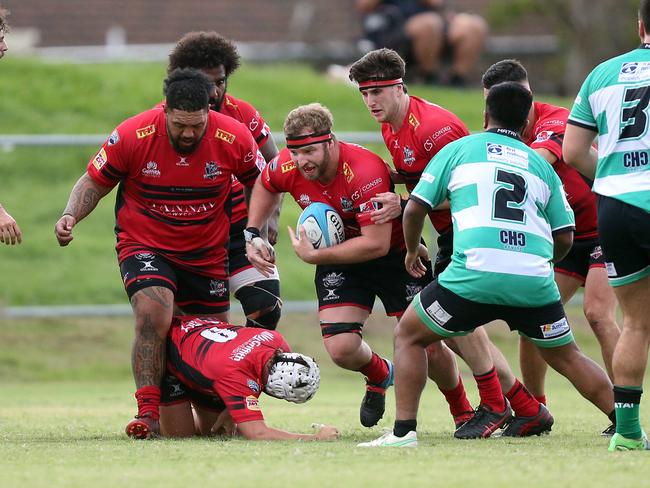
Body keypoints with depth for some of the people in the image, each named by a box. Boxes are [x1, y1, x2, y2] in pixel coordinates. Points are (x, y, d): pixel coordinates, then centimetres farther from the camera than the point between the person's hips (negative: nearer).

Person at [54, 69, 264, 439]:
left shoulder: (234, 138, -15)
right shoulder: (131, 136, -20)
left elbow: (261, 187, 3)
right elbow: (94, 182, -5)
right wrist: (71, 216, -22)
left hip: (208, 253, 3)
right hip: (145, 245, -3)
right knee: (153, 316, -29)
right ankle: (148, 412, -24)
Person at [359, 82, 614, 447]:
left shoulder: (458, 149, 14)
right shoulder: (541, 164, 20)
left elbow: (415, 209, 11)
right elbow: (565, 238, 17)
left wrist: (412, 252, 29)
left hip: (475, 276, -3)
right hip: (534, 281, 3)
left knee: (409, 337, 15)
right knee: (567, 357, 20)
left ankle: (404, 430, 3)